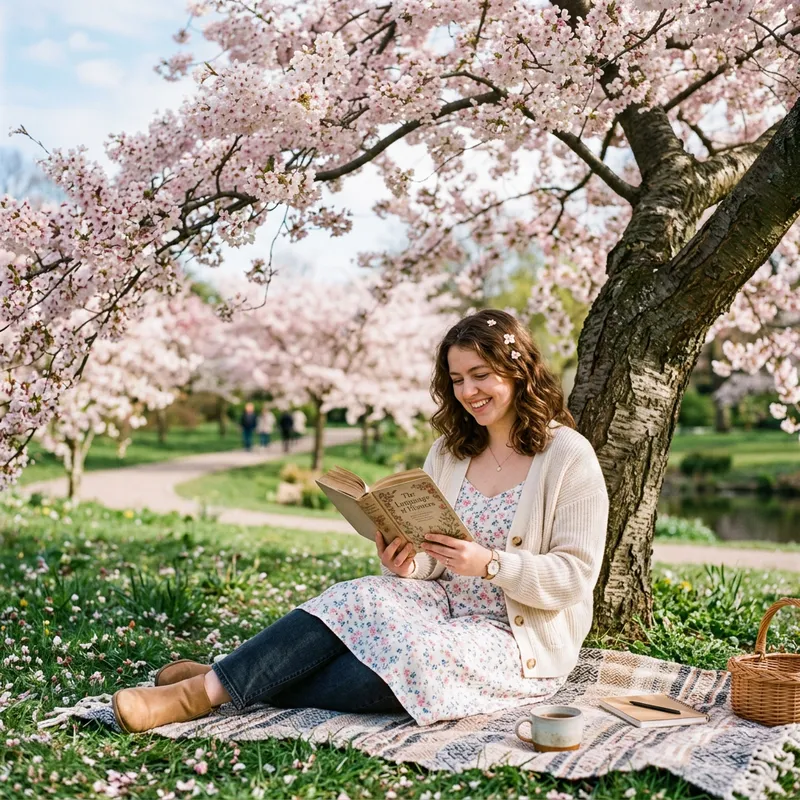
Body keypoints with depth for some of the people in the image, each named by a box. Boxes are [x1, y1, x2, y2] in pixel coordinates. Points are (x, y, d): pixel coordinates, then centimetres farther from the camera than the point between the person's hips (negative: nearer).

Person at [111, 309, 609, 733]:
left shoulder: (569, 456, -10)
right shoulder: (450, 450, 9)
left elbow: (576, 575, -13)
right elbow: (433, 562, 8)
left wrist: (489, 564, -26)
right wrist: (404, 564, -15)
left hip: (521, 640, -5)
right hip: (447, 607, 6)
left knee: (405, 657, -32)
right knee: (358, 600, -25)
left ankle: (212, 691, -24)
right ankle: (210, 685, -28)